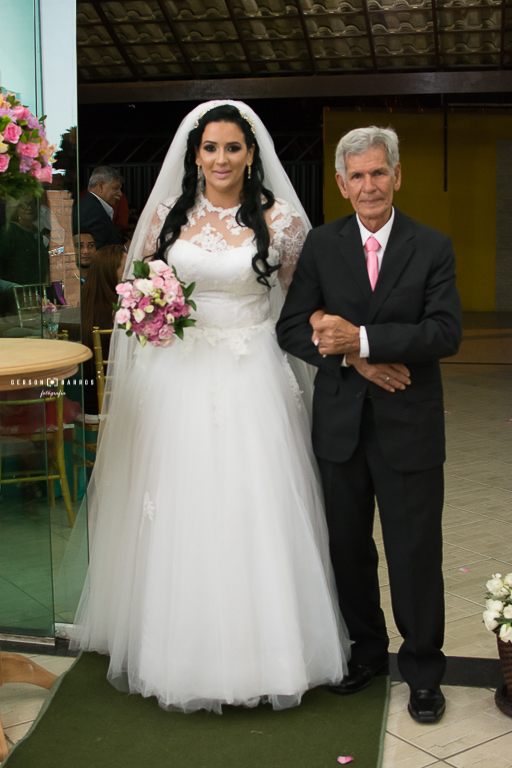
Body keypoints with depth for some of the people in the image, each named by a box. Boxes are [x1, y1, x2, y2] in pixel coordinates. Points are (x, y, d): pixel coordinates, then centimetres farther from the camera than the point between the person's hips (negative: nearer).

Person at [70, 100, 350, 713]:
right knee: (180, 510, 6)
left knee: (253, 508, 1)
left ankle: (256, 646, 17)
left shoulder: (277, 218, -1)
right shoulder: (168, 215, 5)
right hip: (179, 377, 2)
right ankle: (182, 645, 22)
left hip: (252, 379, -2)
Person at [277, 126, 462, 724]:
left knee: (415, 553, 5)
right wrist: (352, 359, -16)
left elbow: (446, 332, -13)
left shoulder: (432, 247, -2)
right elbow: (291, 328, -1)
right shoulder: (321, 246, 3)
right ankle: (367, 650, 36)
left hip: (408, 427, -2)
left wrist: (360, 337, -22)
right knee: (349, 548, 15)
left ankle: (422, 669, 25)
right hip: (340, 424, 2)